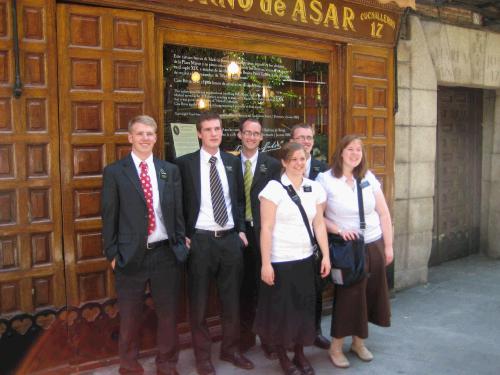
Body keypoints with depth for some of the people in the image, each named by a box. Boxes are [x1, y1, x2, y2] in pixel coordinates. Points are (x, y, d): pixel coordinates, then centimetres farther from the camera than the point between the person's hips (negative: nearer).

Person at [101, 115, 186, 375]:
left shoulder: (170, 170, 6)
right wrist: (112, 254, -4)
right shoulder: (114, 172, -3)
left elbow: (178, 211, 8)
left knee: (168, 313, 13)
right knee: (130, 316, 14)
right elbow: (109, 217, -2)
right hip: (130, 255, -2)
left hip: (165, 253, 2)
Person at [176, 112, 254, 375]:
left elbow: (239, 199, 13)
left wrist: (241, 230, 4)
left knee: (231, 299, 14)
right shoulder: (185, 163, -4)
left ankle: (231, 349, 32)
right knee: (198, 302, 8)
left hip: (230, 238, 4)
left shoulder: (233, 162, 8)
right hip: (199, 239, -3)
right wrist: (183, 236, -7)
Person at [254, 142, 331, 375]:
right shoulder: (274, 188, -11)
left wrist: (326, 255, 4)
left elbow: (319, 224, 8)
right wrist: (265, 263, -16)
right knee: (281, 308, 7)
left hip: (306, 259, 5)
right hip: (280, 260, -4)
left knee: (304, 307, 12)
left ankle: (300, 354, 31)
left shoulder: (315, 188, 4)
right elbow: (266, 228, -13)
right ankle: (282, 356, 27)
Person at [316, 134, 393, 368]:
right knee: (348, 295, 1)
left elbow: (384, 214, 5)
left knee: (369, 294, 11)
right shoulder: (325, 179, -9)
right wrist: (339, 230, -20)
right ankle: (336, 347, 20)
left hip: (374, 246, 4)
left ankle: (358, 342, 31)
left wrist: (388, 246, 3)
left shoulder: (368, 177, 2)